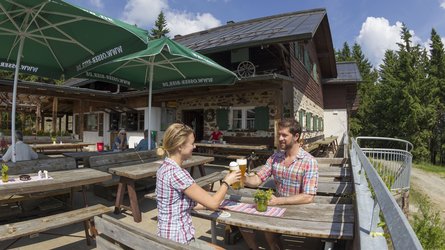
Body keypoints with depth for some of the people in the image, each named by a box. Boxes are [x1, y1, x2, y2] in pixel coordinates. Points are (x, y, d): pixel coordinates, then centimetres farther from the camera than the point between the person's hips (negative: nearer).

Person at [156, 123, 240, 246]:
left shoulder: (166, 167, 2)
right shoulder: (176, 173, -25)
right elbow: (213, 203, -19)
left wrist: (217, 205, 9)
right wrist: (227, 182, -3)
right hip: (178, 241, -8)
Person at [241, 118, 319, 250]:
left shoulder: (309, 161, -14)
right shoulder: (275, 157, 3)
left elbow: (308, 197, -19)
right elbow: (257, 179, 0)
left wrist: (278, 200, -26)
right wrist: (245, 179, -21)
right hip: (278, 206, 5)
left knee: (269, 230, -26)